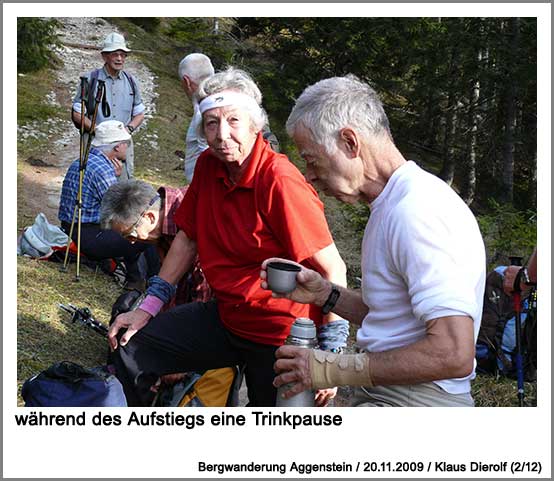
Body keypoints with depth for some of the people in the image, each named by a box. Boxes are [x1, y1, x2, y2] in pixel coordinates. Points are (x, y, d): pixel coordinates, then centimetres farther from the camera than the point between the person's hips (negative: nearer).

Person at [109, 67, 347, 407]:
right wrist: (149, 306, 7)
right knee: (131, 349, 3)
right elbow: (188, 239, 10)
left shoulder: (281, 181, -24)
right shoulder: (208, 165, -2)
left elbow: (333, 271, -23)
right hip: (225, 314, 7)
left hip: (280, 336, -6)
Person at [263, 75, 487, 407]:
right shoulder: (392, 206, 16)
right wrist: (324, 293, 8)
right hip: (381, 392, 10)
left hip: (419, 402, -10)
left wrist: (333, 369, -18)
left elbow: (453, 355, -25)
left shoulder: (416, 211, -18)